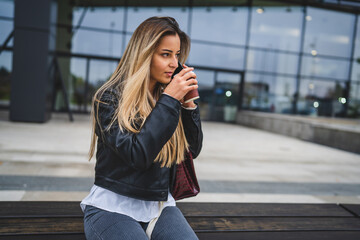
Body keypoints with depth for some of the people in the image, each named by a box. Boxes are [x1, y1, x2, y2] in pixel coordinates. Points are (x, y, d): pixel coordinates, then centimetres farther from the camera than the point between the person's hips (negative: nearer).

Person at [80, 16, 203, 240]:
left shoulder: (170, 98, 3)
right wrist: (169, 100, -20)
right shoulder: (110, 98, -11)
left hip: (161, 205, 4)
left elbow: (193, 150, 5)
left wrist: (188, 103, -7)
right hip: (113, 207, -3)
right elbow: (138, 154, -22)